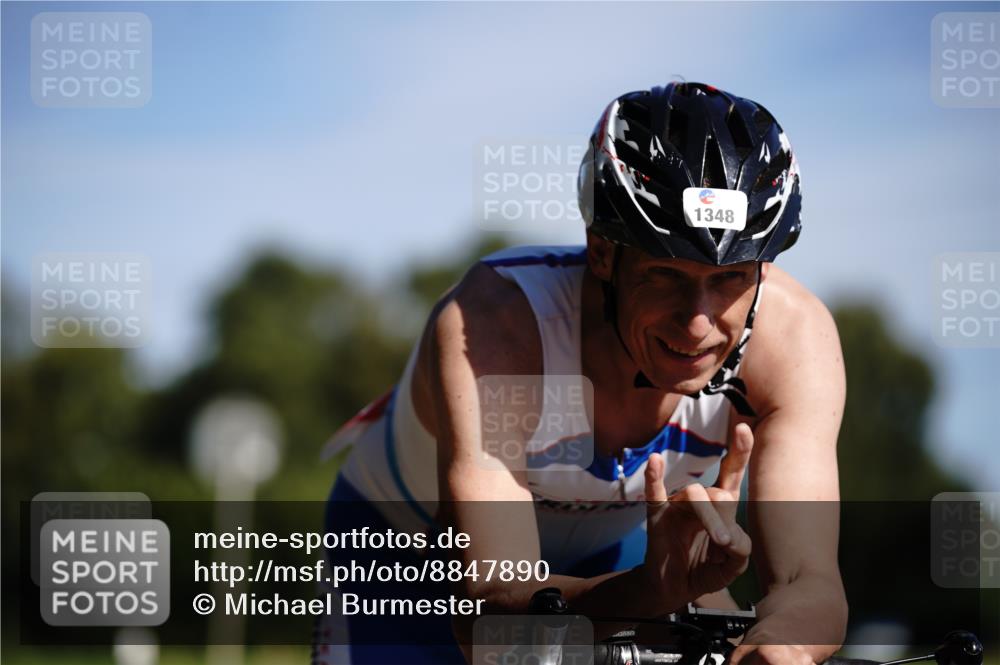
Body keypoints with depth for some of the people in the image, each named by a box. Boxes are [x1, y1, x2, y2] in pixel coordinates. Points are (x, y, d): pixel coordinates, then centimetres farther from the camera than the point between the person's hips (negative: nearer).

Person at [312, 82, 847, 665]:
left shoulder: (791, 334, -29)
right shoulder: (487, 329, -37)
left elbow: (811, 580, -34)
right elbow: (489, 606, -43)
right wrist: (650, 590, -61)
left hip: (609, 549, 3)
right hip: (409, 550, -3)